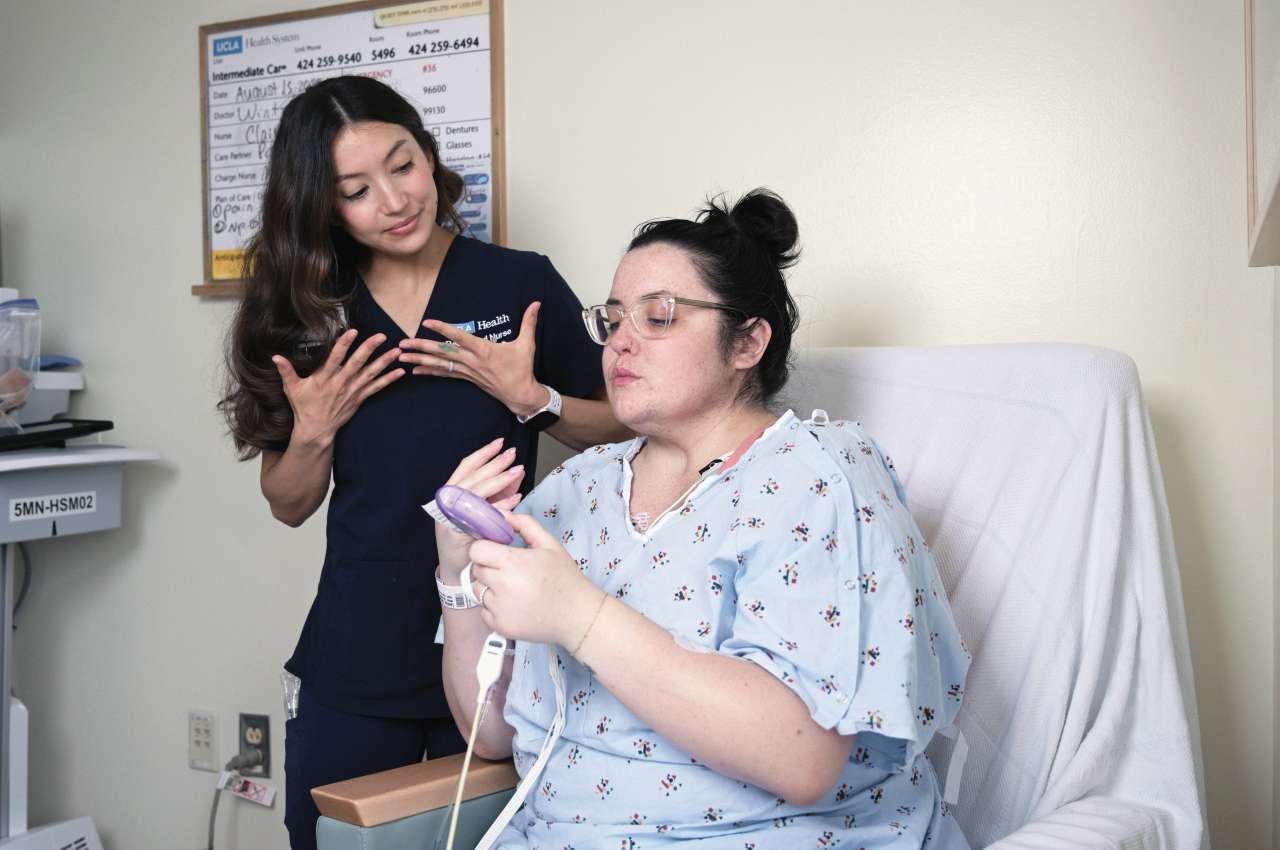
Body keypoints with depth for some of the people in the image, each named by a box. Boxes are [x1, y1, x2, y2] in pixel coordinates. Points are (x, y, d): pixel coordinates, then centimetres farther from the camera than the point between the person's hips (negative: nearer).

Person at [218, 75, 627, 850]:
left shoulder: (523, 284, -5)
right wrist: (313, 431, -9)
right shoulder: (312, 314, 3)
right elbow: (291, 506, 10)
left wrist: (529, 396, -15)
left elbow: (621, 432, 2)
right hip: (358, 659, 3)